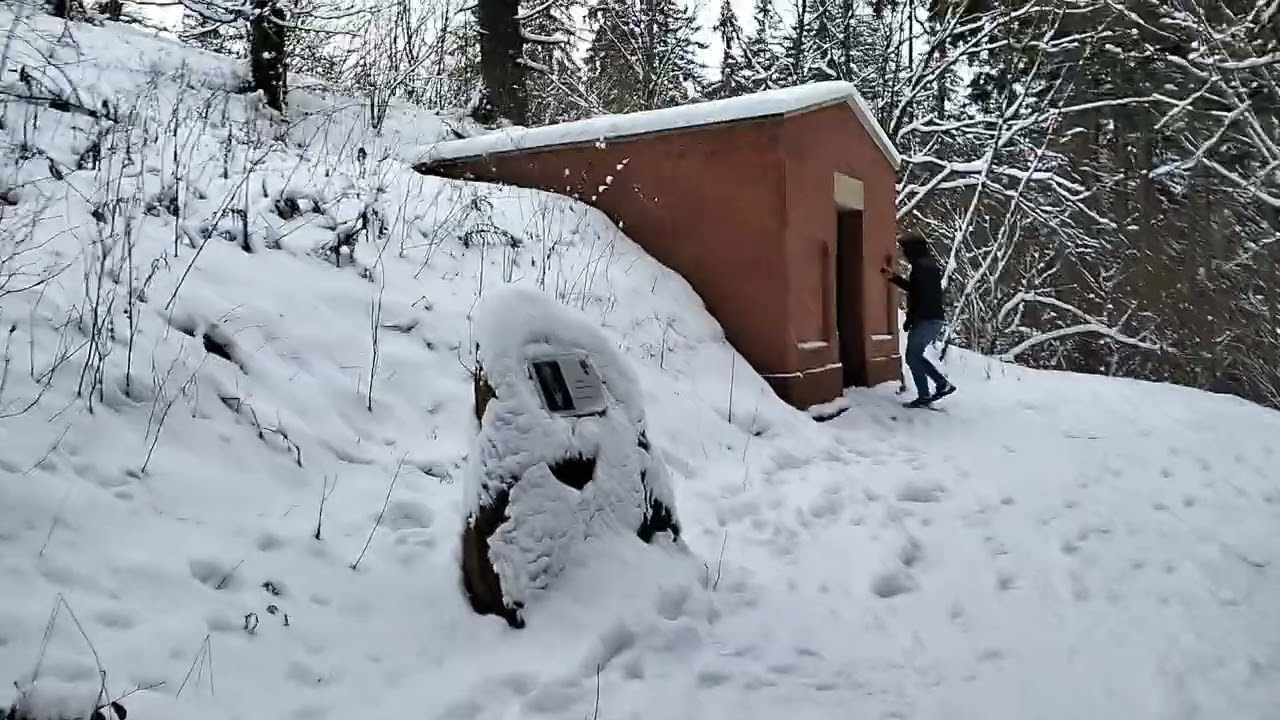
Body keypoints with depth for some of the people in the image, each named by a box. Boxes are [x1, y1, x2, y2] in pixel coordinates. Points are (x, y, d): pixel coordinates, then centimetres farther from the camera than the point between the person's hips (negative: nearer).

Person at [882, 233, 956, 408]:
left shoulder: (921, 266, -16)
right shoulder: (927, 264, 15)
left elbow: (920, 297, -21)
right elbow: (915, 288, 28)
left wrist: (909, 320, -14)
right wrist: (894, 277, 26)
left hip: (925, 320, -10)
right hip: (933, 319, 10)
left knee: (912, 357, 0)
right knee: (916, 356, 18)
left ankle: (924, 396, 3)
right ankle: (943, 384, 16)